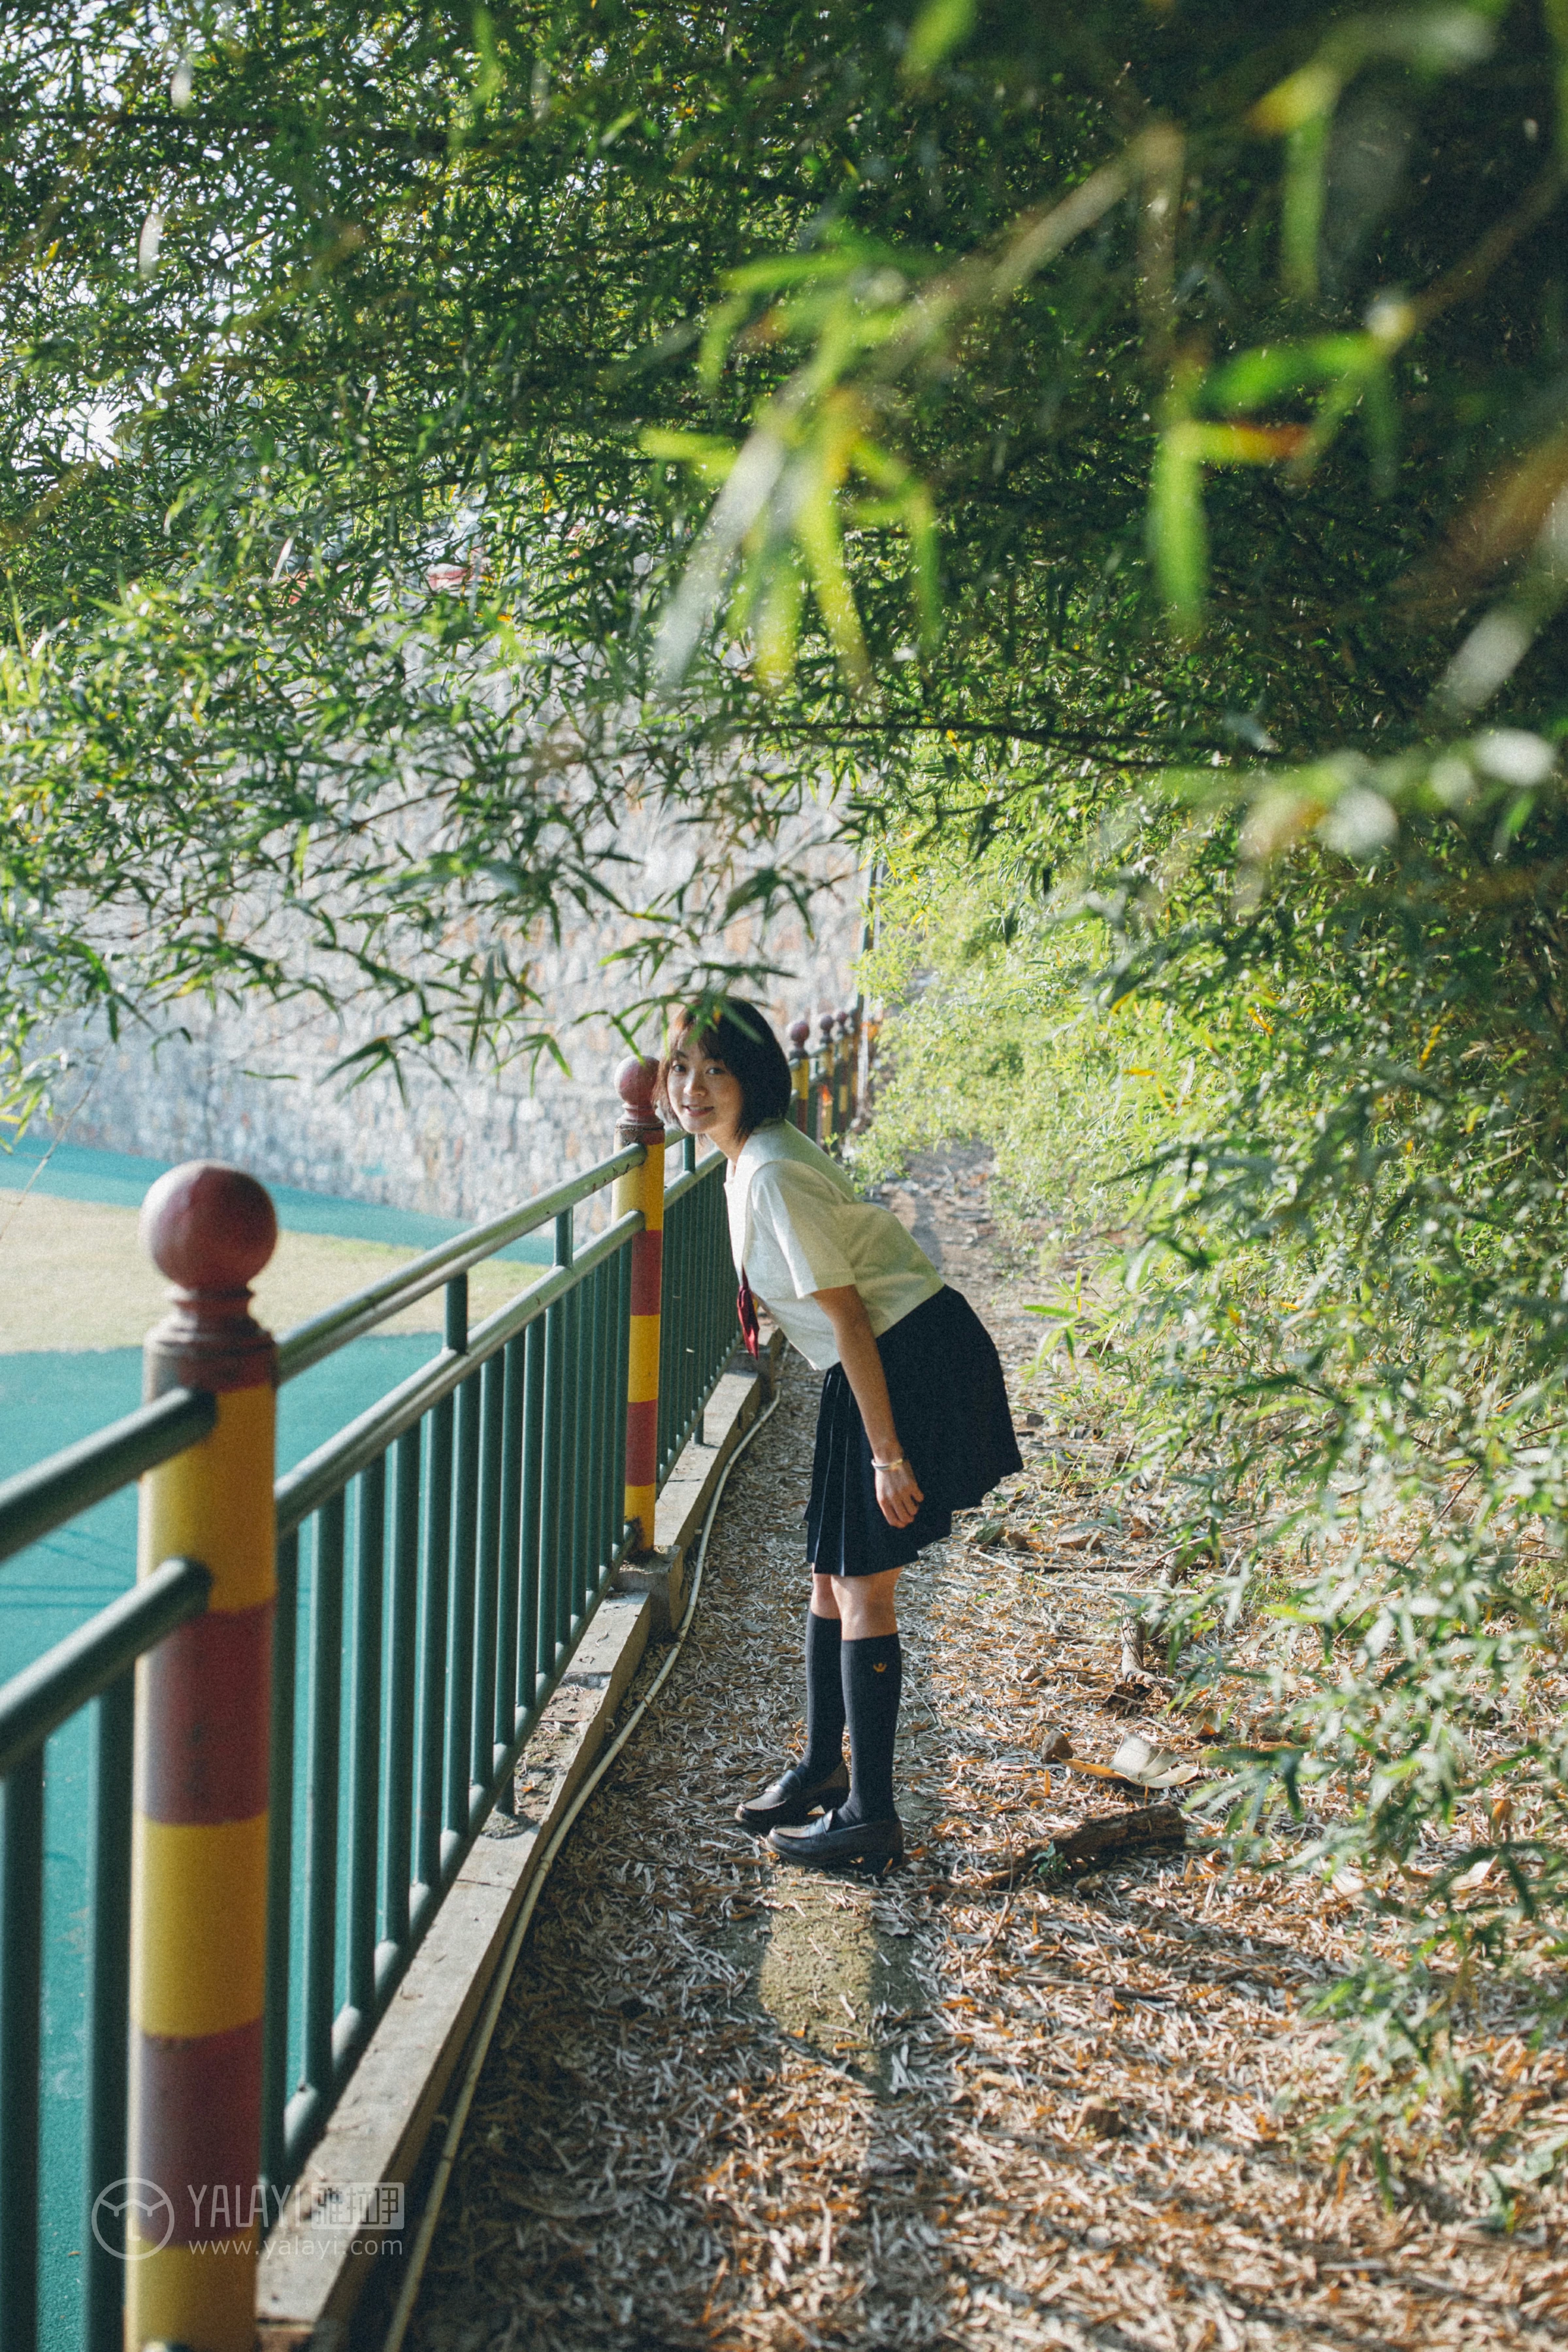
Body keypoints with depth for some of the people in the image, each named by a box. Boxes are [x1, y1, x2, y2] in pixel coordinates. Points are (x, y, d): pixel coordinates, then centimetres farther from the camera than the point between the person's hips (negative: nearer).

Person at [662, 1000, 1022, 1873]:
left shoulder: (772, 1178, -21)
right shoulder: (752, 1160, 8)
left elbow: (847, 1318, -21)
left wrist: (887, 1455, -19)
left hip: (909, 1365, -9)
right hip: (882, 1367, 9)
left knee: (864, 1588, -4)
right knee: (831, 1573, 16)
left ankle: (871, 1817, 5)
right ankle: (823, 1768, 31)